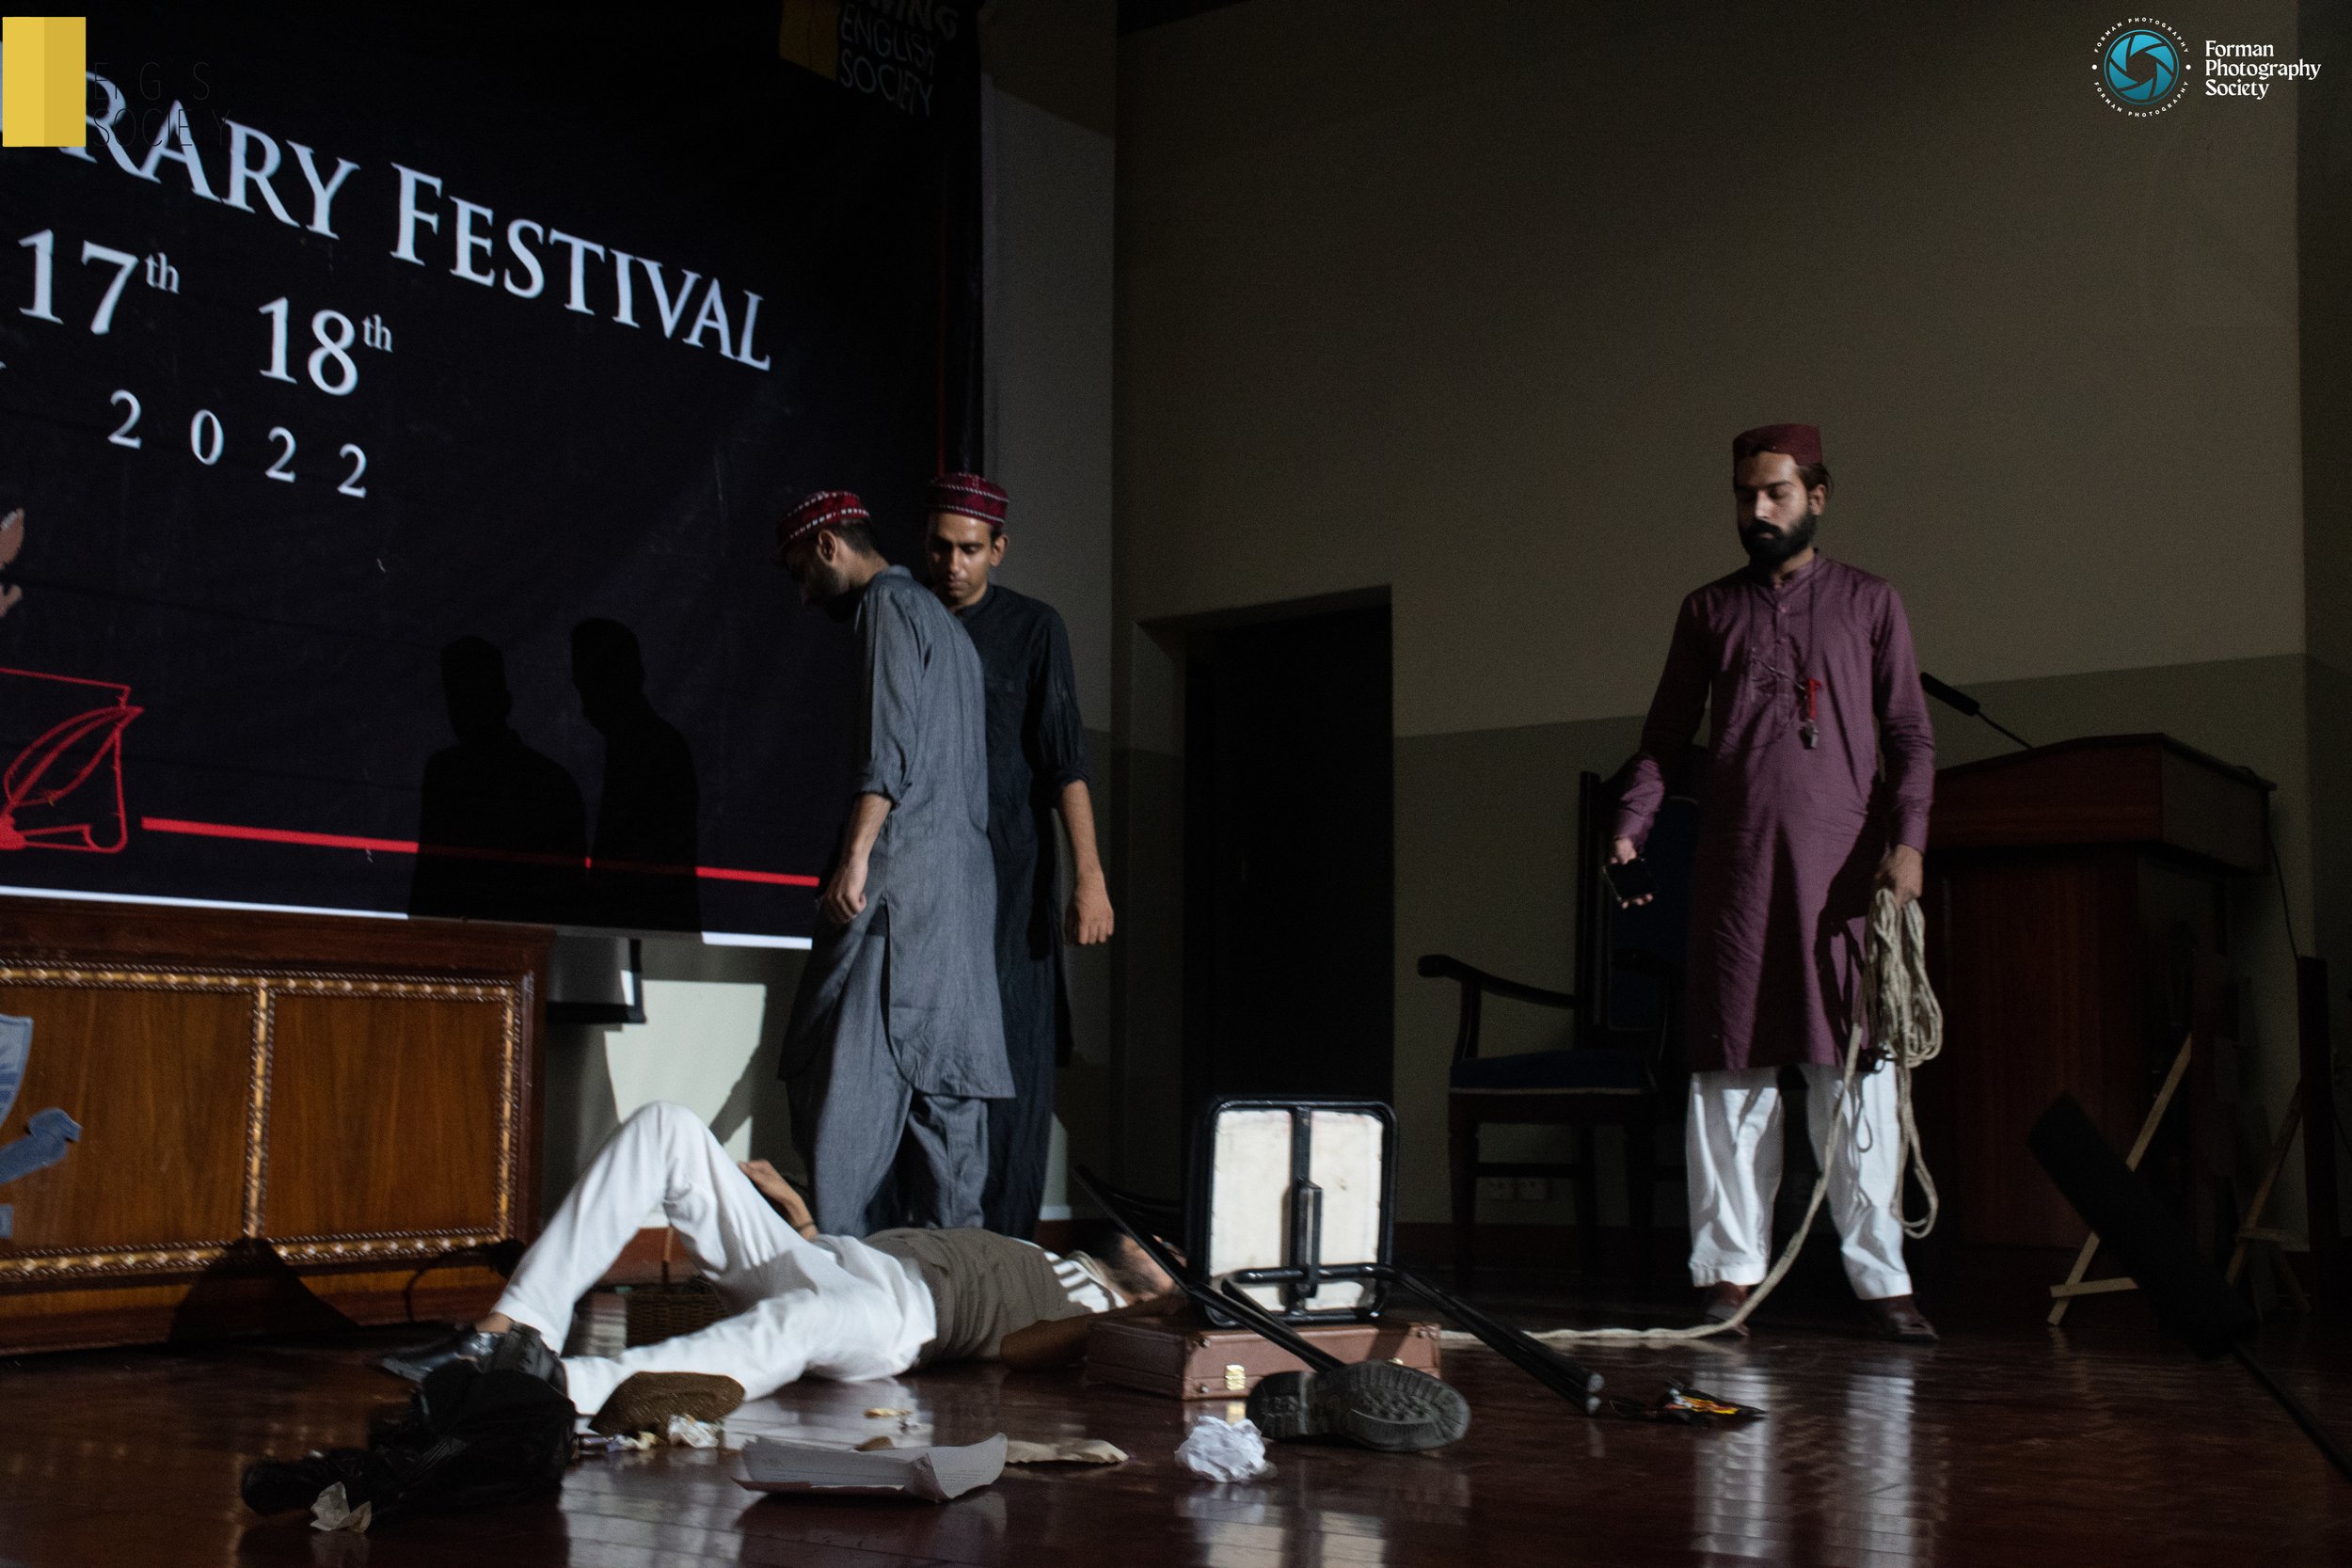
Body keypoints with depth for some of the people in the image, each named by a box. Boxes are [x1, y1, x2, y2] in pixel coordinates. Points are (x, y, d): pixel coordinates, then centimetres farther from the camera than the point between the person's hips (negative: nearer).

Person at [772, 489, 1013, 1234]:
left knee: (849, 1073, -11)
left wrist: (855, 856, -21)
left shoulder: (889, 605, -3)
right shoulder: (941, 622, 26)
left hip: (901, 875, -10)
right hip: (962, 878, 10)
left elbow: (889, 749, -16)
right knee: (940, 1081, 7)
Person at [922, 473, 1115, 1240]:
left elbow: (1064, 759, -7)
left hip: (1008, 871, -3)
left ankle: (1001, 1242, -2)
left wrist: (1089, 877, -15)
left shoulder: (1032, 627, 0)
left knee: (1011, 1058, -5)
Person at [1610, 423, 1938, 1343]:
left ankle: (1881, 1277, 2)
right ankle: (1731, 1270, 7)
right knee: (1731, 1069, 1)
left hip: (1843, 870, -1)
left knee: (1856, 1070, -3)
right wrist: (1631, 823, -1)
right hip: (1733, 870, 2)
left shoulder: (1869, 603, 11)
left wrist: (1907, 837, -7)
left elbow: (1910, 735, 7)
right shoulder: (1709, 612, 15)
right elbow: (1665, 734, 15)